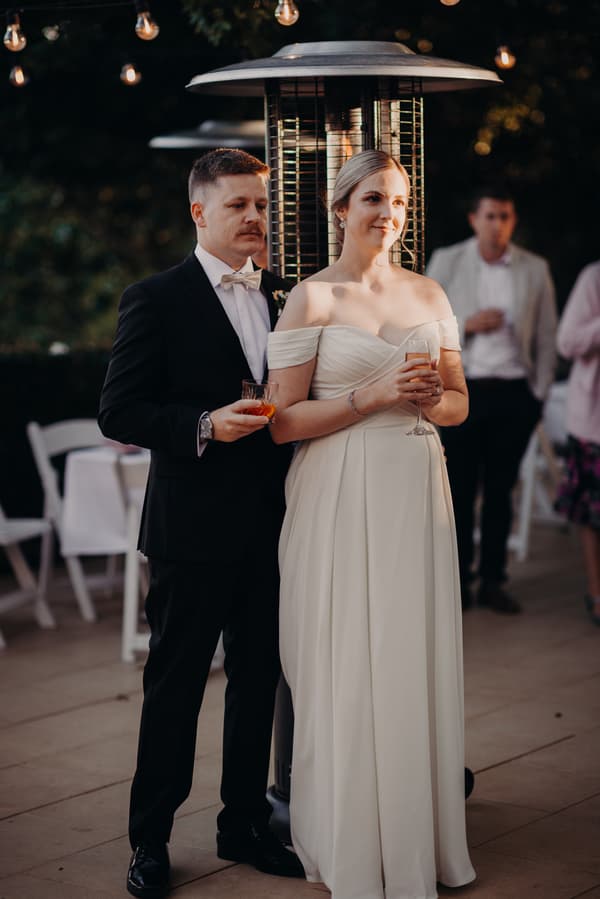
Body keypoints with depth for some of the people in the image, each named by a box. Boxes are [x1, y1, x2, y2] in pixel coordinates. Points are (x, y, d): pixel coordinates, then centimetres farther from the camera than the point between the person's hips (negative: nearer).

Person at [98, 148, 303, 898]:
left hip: (269, 526, 5)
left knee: (259, 680, 13)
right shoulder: (156, 299, -7)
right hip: (194, 527, -5)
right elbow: (118, 413, -11)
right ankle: (150, 838, 18)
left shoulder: (283, 299, 10)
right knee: (174, 683, 5)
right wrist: (204, 425, -23)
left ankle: (244, 823, 28)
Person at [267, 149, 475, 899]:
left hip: (416, 493, 4)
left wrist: (432, 399, -6)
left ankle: (417, 837, 22)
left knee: (416, 659, 8)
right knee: (347, 665, 0)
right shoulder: (310, 299, -4)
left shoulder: (428, 295, 10)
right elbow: (283, 420, -8)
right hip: (341, 499, -4)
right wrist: (374, 396, -17)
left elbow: (459, 402, 16)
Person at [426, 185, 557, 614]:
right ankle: (459, 580, 12)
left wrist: (539, 393, 4)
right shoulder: (446, 261, 2)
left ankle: (493, 579, 15)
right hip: (462, 389, -1)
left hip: (514, 391, 1)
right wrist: (466, 325, -12)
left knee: (501, 489, 7)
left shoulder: (535, 269, 5)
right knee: (460, 488, 3)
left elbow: (547, 336, 9)